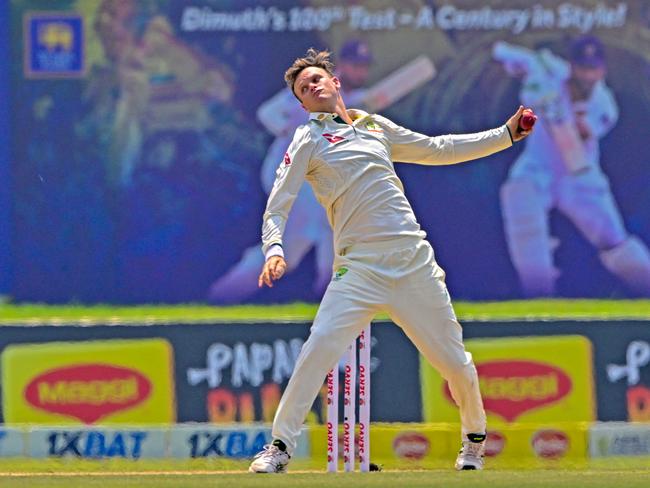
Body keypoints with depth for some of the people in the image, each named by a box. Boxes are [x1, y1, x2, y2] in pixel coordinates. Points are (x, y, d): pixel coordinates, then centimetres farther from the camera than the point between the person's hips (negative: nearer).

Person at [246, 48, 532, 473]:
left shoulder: (375, 127, 19)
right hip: (359, 267, -3)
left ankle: (475, 438, 28)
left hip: (414, 262, 3)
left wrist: (506, 134, 25)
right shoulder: (309, 140, 7)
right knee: (319, 350, -21)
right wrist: (274, 250, -19)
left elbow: (438, 150, 28)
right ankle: (280, 447, -10)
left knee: (454, 359, 4)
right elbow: (277, 206, 0)